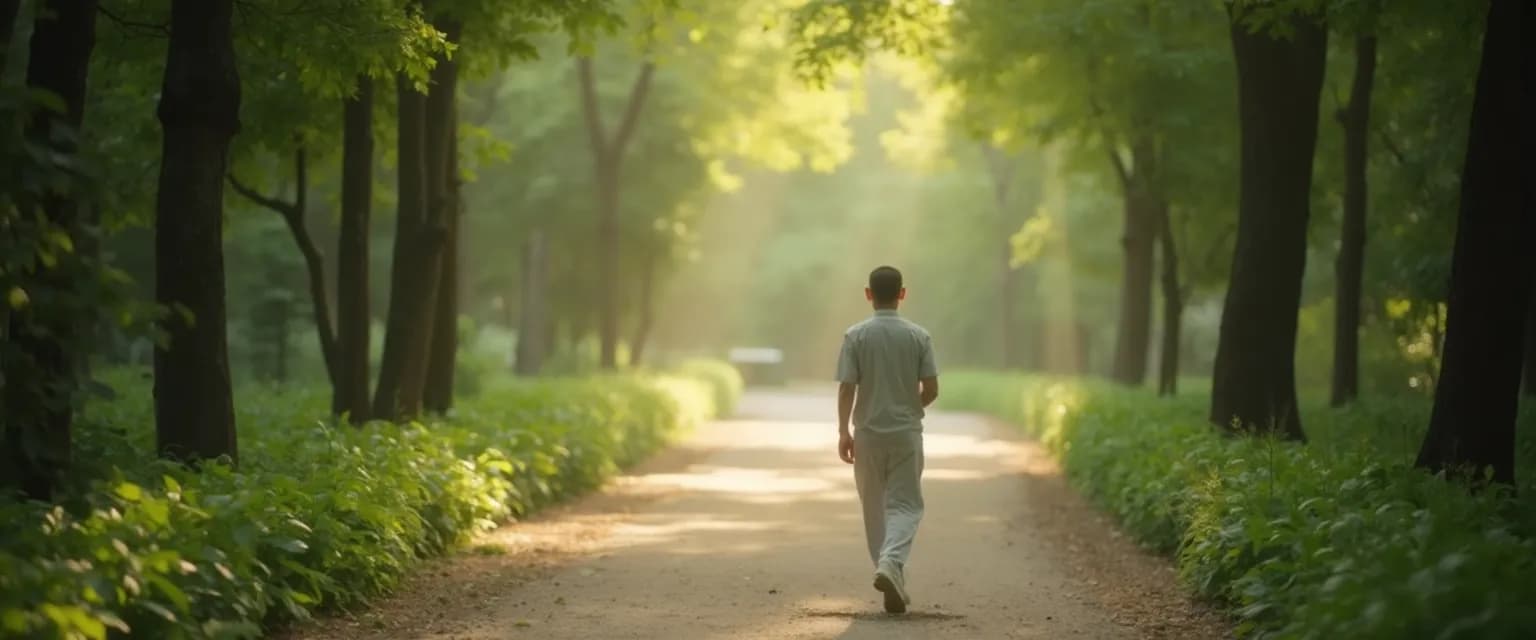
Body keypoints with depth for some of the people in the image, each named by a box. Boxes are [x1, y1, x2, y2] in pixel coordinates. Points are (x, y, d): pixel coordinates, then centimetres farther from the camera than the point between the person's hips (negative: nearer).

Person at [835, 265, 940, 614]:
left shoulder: (856, 336, -5)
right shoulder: (919, 336, -3)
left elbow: (846, 387, -9)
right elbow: (931, 389, -3)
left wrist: (843, 431, -5)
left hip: (868, 433, 0)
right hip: (906, 432, 0)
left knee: (875, 506, 12)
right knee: (905, 504, 3)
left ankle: (892, 579, 16)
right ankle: (891, 562, -22)